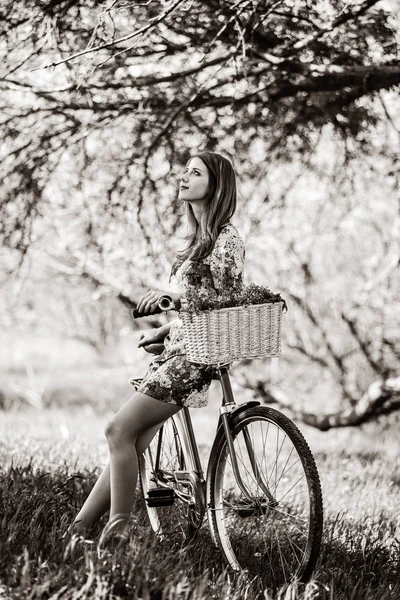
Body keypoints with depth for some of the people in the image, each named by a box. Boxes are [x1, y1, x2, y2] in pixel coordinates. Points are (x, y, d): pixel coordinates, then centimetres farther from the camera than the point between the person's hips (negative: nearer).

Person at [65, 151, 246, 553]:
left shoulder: (226, 240, -11)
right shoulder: (199, 237, 18)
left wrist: (170, 295, -18)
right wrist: (162, 331, 16)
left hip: (194, 355, -9)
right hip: (179, 348, 9)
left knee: (120, 431, -12)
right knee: (129, 440, 4)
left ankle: (117, 530, -4)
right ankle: (78, 529, 5)